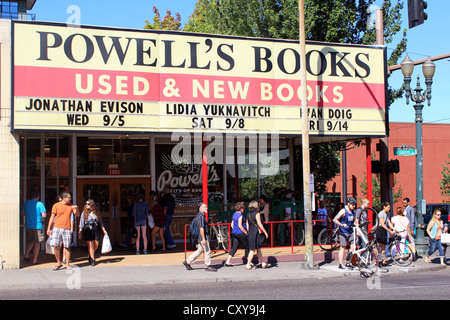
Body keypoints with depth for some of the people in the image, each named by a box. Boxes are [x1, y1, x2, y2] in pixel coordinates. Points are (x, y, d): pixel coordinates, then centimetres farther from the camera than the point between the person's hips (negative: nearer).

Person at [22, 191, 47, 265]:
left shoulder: (26, 203, 6)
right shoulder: (40, 204, -9)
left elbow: (23, 213, 12)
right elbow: (44, 215, -14)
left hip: (28, 226, 5)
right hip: (37, 225, -5)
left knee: (30, 241, 20)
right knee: (37, 242, 6)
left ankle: (26, 255, 4)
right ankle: (34, 260, 8)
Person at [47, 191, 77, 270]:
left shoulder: (71, 206, 11)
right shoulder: (56, 205, 3)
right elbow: (52, 217, 4)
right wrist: (49, 228, 0)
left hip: (67, 229, 2)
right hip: (57, 228, -1)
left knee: (67, 247, 0)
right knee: (56, 246, -5)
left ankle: (67, 264, 9)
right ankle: (59, 263, 11)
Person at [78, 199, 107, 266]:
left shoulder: (96, 212, 9)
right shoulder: (84, 213, 3)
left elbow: (100, 222, 16)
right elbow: (81, 223, 0)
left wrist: (104, 230, 14)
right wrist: (80, 232, -7)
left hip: (96, 230, 3)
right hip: (87, 230, -3)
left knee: (96, 245, 2)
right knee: (90, 245, -6)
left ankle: (90, 255, 29)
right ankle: (92, 260, 3)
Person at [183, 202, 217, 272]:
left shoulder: (201, 216, 16)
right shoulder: (200, 216, -17)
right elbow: (201, 228, -23)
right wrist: (203, 239, -25)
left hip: (200, 237, 10)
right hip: (203, 237, -10)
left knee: (199, 251, 15)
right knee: (207, 251, -1)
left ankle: (187, 262, 16)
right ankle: (207, 266, 8)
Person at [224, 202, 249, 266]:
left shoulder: (234, 214, 12)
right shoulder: (240, 215, -15)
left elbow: (232, 225, 17)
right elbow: (240, 226, -20)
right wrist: (246, 232, -13)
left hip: (235, 233, 8)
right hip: (241, 233, -8)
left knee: (234, 247, 6)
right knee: (247, 247, 5)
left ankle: (228, 261, -2)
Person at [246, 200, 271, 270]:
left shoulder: (248, 214, 12)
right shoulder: (257, 213, -10)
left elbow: (247, 226, 14)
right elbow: (259, 224, -14)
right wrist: (265, 232, -10)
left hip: (250, 233, 8)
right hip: (256, 232, -8)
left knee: (258, 249, 13)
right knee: (253, 250, -4)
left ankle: (263, 263, 19)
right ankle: (248, 265, -3)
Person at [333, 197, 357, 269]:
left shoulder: (352, 212, 11)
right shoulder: (343, 211, -11)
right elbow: (335, 219, -19)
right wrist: (342, 224, -32)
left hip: (350, 232, 7)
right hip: (343, 232, -7)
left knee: (353, 247, 0)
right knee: (343, 248, -3)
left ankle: (348, 262, 15)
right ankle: (341, 264, 4)